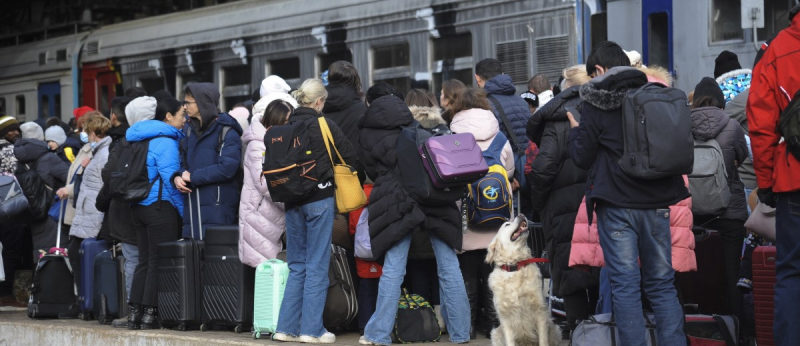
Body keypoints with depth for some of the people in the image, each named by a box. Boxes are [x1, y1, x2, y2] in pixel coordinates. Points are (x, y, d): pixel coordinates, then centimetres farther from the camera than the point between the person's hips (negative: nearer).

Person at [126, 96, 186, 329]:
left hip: (139, 206, 9)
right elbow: (169, 176, -16)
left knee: (144, 261, 12)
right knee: (158, 263, -4)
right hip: (161, 206, -9)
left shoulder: (140, 140, 17)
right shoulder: (165, 141, -12)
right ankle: (149, 314, -4)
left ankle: (134, 313, 11)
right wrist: (182, 210, -9)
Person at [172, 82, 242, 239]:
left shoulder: (226, 132, -7)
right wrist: (177, 177, -5)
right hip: (192, 207, 7)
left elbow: (227, 168, -16)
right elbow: (184, 163, 20)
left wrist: (193, 177, -11)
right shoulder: (191, 131, 18)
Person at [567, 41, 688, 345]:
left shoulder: (594, 103, -5)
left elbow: (582, 157, 0)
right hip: (657, 202, 4)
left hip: (617, 205, -4)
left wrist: (575, 129, 16)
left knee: (625, 285, -1)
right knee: (662, 284, 9)